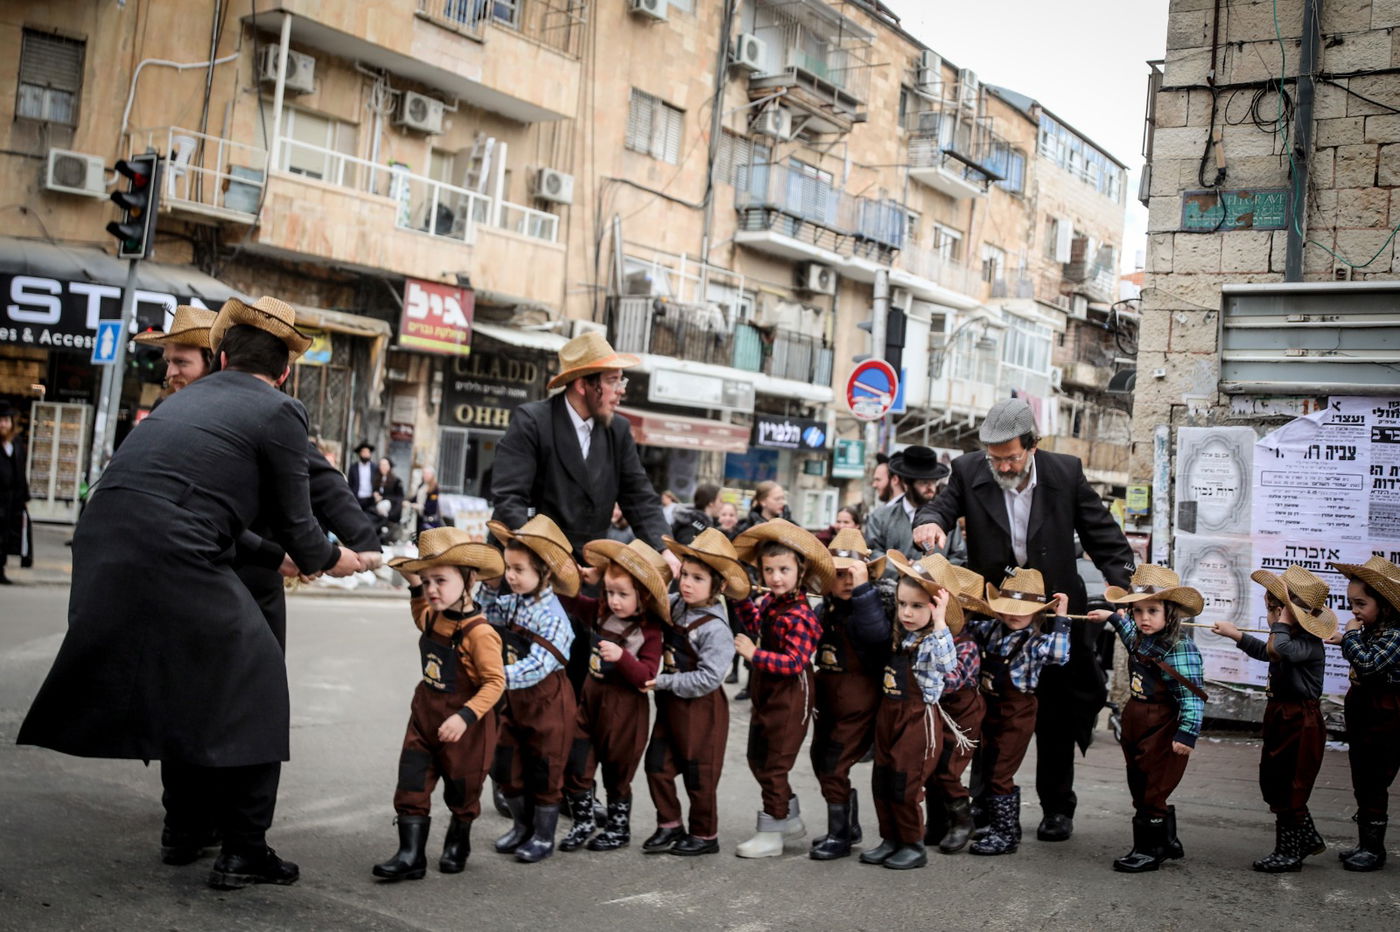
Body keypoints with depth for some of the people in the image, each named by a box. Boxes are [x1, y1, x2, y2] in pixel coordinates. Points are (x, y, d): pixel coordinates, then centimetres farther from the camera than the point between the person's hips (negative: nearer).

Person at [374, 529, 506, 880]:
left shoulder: (479, 633, -25)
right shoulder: (432, 619, 0)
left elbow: (495, 682, -25)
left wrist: (465, 716, -34)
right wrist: (414, 585, 16)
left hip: (464, 724, -6)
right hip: (426, 715, 7)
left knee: (461, 791, 13)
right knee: (411, 785, -2)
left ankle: (457, 844, 38)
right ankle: (410, 855, 1)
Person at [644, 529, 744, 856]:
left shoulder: (715, 628, -22)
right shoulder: (674, 606, 0)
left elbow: (708, 678, -25)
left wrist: (665, 682, -22)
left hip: (702, 708, -7)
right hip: (670, 705, 7)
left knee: (698, 773, 5)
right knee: (657, 764, 10)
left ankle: (705, 835, 22)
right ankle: (669, 826, 25)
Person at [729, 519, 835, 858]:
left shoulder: (799, 615, -24)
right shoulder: (770, 603, 1)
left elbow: (794, 663, -30)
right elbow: (754, 623, 22)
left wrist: (754, 654, -29)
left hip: (789, 699, -10)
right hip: (766, 695, 10)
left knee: (775, 765, 1)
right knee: (758, 758, 21)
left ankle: (770, 835, 13)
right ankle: (790, 818, 36)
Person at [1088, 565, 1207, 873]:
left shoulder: (1179, 650, -22)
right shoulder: (1141, 641, 6)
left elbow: (1193, 697, -23)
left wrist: (1187, 733, -28)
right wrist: (1113, 618, 42)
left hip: (1162, 734, -9)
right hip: (1136, 731, 9)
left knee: (1152, 793, -2)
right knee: (1141, 789, 17)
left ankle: (1149, 850, 9)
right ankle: (1168, 842, 31)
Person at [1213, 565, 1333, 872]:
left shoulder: (1309, 643, -22)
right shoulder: (1294, 638, 8)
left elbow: (1280, 650, -44)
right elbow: (1267, 651, 28)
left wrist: (1281, 622, -30)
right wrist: (1236, 635, 28)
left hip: (1301, 723, -10)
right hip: (1280, 718, 10)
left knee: (1287, 789, 0)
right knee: (1275, 783, 18)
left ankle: (1289, 853, 14)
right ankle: (1308, 839, 32)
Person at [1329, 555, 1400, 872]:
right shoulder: (1371, 631, 7)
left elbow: (1367, 665, -29)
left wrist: (1352, 635, -19)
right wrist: (1349, 639, 5)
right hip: (1363, 717, 9)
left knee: (1372, 786, -1)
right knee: (1362, 784, 15)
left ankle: (1374, 850, 9)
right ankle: (1366, 844, 25)